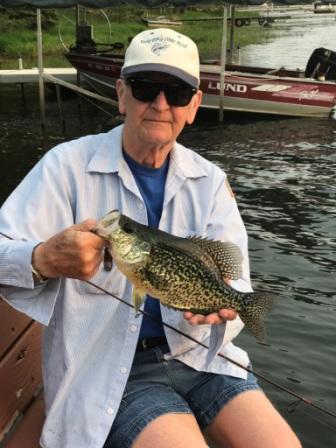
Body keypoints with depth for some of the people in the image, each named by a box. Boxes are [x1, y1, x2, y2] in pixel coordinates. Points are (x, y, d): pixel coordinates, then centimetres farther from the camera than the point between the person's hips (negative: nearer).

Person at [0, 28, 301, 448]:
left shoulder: (210, 180, 4)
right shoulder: (68, 165, -8)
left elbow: (234, 278, -1)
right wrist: (44, 260, -35)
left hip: (198, 353, 4)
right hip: (107, 367, -3)